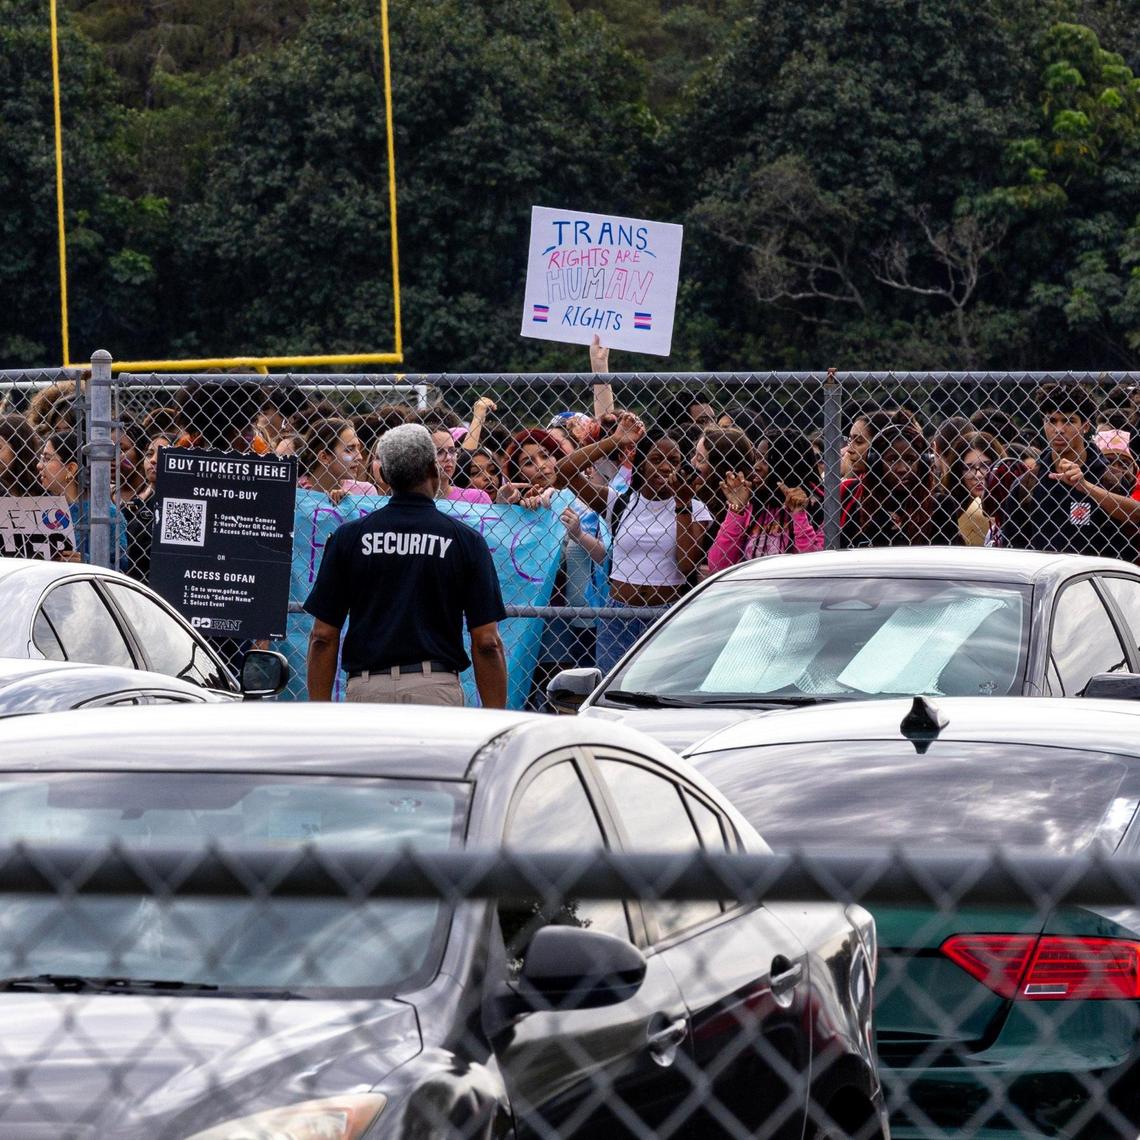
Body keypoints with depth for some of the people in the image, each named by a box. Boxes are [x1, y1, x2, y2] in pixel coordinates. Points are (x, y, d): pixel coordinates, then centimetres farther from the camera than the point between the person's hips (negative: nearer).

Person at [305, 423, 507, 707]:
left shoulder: (349, 537, 6)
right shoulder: (466, 540, 3)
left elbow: (323, 637, 4)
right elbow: (487, 643, -1)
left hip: (366, 691, 1)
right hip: (436, 691, -1)